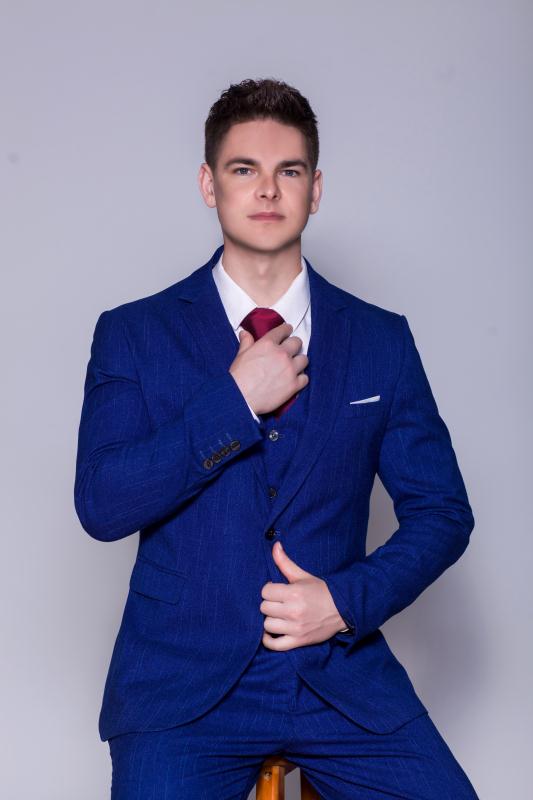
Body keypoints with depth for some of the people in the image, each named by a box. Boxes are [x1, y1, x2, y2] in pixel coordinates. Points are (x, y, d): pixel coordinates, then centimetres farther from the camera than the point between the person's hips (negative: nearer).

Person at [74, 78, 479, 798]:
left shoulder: (381, 339, 7)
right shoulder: (133, 334, 3)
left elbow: (442, 510, 7)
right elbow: (100, 506, -9)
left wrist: (348, 601, -8)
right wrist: (235, 401, -14)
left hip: (343, 674, 2)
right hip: (182, 683, -1)